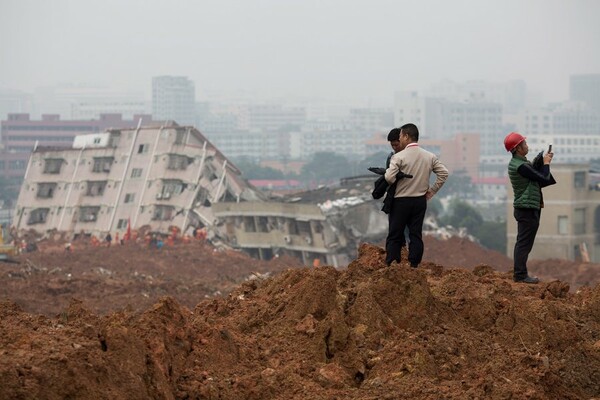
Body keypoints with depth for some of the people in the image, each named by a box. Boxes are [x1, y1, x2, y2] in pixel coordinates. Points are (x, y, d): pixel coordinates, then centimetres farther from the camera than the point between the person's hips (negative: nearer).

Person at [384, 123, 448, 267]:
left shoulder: (399, 157, -14)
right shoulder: (430, 157, 2)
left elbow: (389, 178, -21)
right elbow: (444, 173, 5)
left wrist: (386, 171, 2)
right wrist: (431, 191, 10)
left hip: (401, 201, -4)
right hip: (420, 201, 4)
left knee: (395, 236, 3)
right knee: (416, 235, 8)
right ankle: (414, 266, 6)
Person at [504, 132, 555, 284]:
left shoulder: (516, 163, 12)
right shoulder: (520, 166, -20)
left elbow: (536, 178, 16)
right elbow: (543, 179, -19)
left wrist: (543, 162, 8)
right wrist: (546, 163, -3)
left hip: (524, 208, 11)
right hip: (527, 209, -11)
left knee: (523, 243, 14)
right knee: (524, 243, -7)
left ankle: (519, 273, 19)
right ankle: (520, 275, -6)